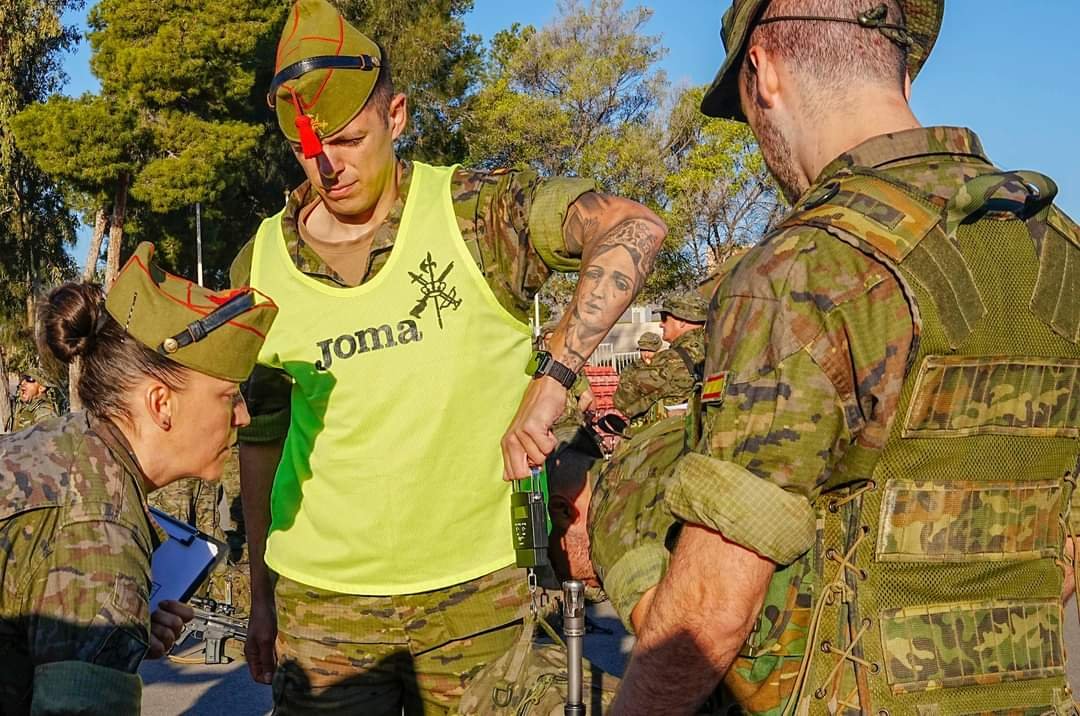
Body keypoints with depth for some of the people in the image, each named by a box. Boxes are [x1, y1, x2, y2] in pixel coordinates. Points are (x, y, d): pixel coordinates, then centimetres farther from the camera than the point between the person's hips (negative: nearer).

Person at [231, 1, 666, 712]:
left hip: (477, 592, -2)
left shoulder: (476, 212, -10)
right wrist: (261, 597, 13)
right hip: (322, 596, 2)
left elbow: (633, 230, -24)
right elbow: (260, 436, 9)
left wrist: (553, 379, -33)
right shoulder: (260, 267, 1)